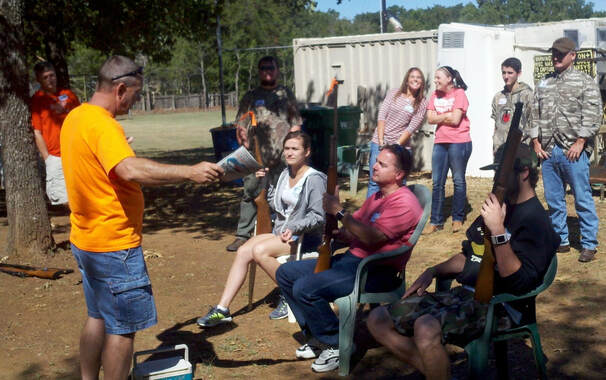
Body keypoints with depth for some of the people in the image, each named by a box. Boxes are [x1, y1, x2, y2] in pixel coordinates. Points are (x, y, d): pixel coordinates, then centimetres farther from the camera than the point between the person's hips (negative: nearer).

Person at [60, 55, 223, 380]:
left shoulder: (76, 117, 9)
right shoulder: (102, 125, -22)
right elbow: (131, 170, -38)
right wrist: (190, 172, -37)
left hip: (86, 240, 10)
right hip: (114, 244, -10)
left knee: (98, 317, 21)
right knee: (123, 326, 1)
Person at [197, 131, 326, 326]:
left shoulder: (315, 179, -11)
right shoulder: (285, 174, 13)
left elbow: (318, 216, -16)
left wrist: (294, 228, -28)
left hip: (306, 237, -8)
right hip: (281, 232, 8)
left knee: (260, 250, -29)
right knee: (243, 251, -14)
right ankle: (222, 309, -16)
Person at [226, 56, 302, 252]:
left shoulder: (286, 94, 13)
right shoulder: (250, 97, 12)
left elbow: (296, 123, 11)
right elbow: (240, 124, 9)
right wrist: (245, 146, -5)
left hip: (282, 157, 0)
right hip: (256, 157, 0)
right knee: (250, 194, -1)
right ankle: (243, 235, 5)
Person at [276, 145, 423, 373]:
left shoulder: (404, 202, -14)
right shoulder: (377, 197, 20)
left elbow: (372, 237, -25)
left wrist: (339, 212, -20)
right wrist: (335, 232, -5)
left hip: (376, 272, -11)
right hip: (352, 259, 11)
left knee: (305, 288, -27)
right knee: (285, 273, 7)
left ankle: (336, 346, -8)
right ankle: (317, 337, 11)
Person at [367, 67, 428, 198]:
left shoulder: (422, 103, 3)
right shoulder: (394, 94, 6)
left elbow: (412, 127, -5)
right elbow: (382, 117, 0)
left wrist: (396, 145, -13)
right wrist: (381, 142, -9)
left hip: (401, 146, 0)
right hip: (379, 143, 0)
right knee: (374, 182, -2)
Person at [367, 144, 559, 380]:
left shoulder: (535, 220, -9)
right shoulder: (498, 206, 18)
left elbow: (519, 282, -22)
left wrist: (498, 230, -27)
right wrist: (434, 271, 12)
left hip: (498, 306, -9)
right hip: (462, 295, 9)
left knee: (426, 328, -37)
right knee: (378, 320, -1)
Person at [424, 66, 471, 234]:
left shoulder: (459, 94, -6)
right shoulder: (435, 95, 10)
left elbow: (455, 120, -15)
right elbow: (430, 119, 1)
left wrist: (439, 117, -3)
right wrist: (447, 115, -9)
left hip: (459, 143, -5)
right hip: (440, 143, 6)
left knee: (458, 181, 5)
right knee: (437, 183, 5)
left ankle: (457, 219, 16)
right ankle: (436, 221, 10)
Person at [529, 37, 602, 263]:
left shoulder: (585, 82, 1)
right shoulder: (543, 84, 16)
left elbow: (593, 116, -6)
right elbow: (535, 114, 16)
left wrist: (580, 142, -14)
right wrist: (536, 142, 6)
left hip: (574, 151, -5)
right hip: (548, 151, 5)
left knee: (582, 199, -2)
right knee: (553, 200, 10)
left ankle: (589, 245, 5)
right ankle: (561, 241, 21)